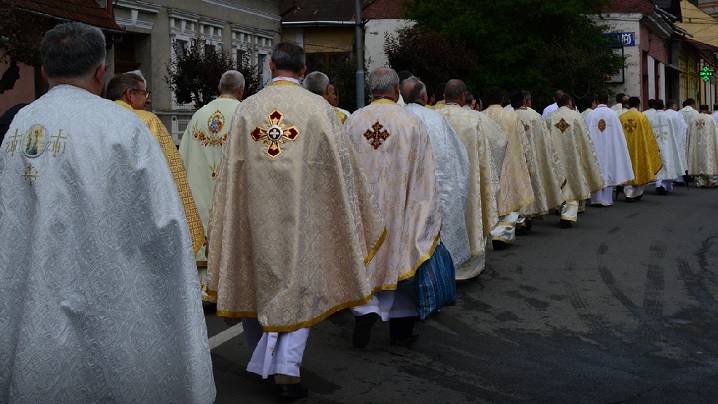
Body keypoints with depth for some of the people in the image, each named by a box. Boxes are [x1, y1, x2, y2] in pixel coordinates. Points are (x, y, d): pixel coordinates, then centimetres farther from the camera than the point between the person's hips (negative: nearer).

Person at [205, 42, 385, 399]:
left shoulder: (247, 108, 0)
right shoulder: (318, 108, -6)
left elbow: (231, 168, 4)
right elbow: (340, 164, -2)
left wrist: (231, 219, 13)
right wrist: (351, 212, 12)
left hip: (254, 213, 2)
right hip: (301, 213, -2)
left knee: (258, 280, 17)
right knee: (298, 284, 6)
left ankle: (262, 361, 30)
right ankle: (286, 367, -5)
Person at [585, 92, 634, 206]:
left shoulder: (591, 115, -3)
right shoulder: (613, 114, -4)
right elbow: (618, 134, -2)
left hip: (594, 148, 0)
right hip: (609, 148, 0)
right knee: (608, 170, 6)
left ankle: (596, 199, 3)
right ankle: (607, 199, 6)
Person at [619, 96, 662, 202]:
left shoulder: (621, 117, -1)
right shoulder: (642, 117, -7)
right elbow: (649, 135, -5)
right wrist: (656, 149, 3)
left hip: (625, 149, 1)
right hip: (639, 149, -1)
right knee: (639, 168, 12)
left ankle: (628, 193, -7)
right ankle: (638, 193, 22)